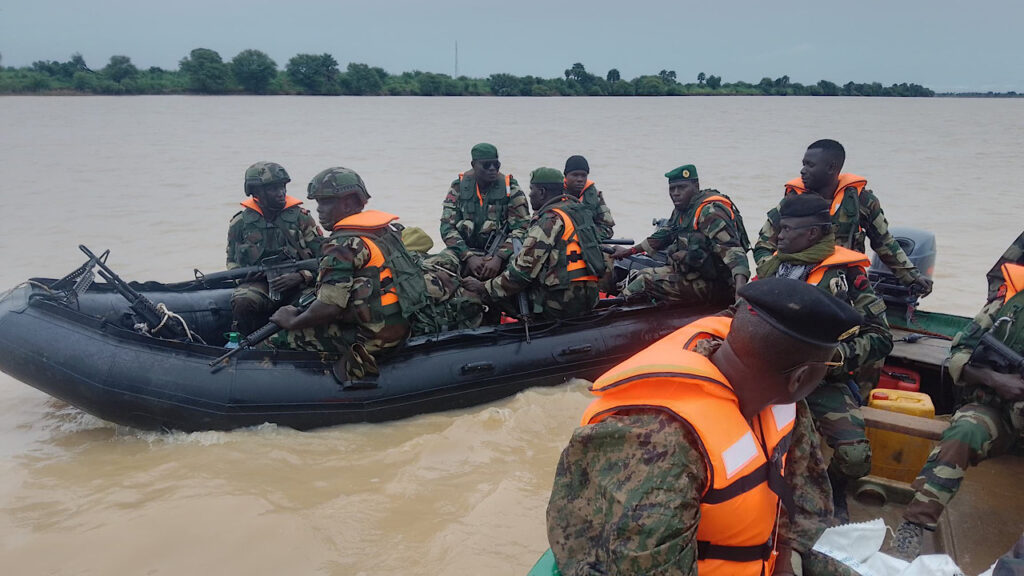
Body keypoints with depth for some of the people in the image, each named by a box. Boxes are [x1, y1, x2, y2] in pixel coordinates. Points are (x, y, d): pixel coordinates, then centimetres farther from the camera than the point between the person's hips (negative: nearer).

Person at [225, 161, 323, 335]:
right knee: (243, 301, -34)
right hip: (257, 283, 1)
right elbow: (232, 261, 22)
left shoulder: (301, 217, 5)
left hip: (297, 284, -1)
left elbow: (323, 258, 2)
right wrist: (241, 276, 1)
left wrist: (300, 276, -15)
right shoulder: (240, 223, 10)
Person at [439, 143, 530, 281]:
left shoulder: (510, 188, 0)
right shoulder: (459, 187, 3)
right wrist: (469, 257, -17)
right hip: (465, 251, 1)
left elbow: (521, 228, -6)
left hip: (500, 253, -1)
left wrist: (499, 258, -19)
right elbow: (447, 227, -2)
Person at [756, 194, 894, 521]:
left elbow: (879, 339, -2)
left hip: (824, 380, -2)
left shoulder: (846, 275, -2)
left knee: (855, 457, -23)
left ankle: (834, 492, 16)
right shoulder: (771, 268, 12)